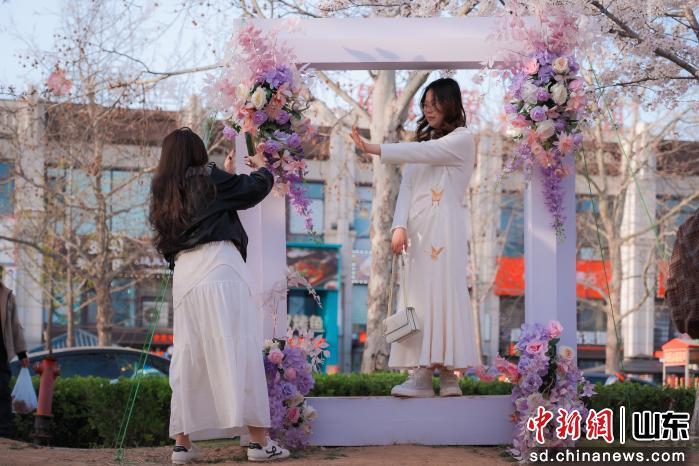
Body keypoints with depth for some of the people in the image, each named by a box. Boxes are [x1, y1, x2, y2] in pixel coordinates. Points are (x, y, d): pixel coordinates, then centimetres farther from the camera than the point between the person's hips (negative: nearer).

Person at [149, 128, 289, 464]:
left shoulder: (164, 191, 20)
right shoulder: (207, 178, 4)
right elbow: (254, 189, 7)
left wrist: (226, 173, 40)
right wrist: (262, 168, 27)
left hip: (184, 273, 6)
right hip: (219, 266, -6)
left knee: (188, 355, 8)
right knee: (238, 348, -6)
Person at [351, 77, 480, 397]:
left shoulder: (462, 139, 1)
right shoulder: (423, 141, 22)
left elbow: (420, 153, -15)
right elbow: (407, 186, 10)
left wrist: (371, 149, -22)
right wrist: (399, 226, -6)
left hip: (444, 229, -6)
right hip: (417, 230, 6)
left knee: (440, 294, -12)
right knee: (420, 297, 0)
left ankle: (446, 373, -16)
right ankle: (423, 374, -4)